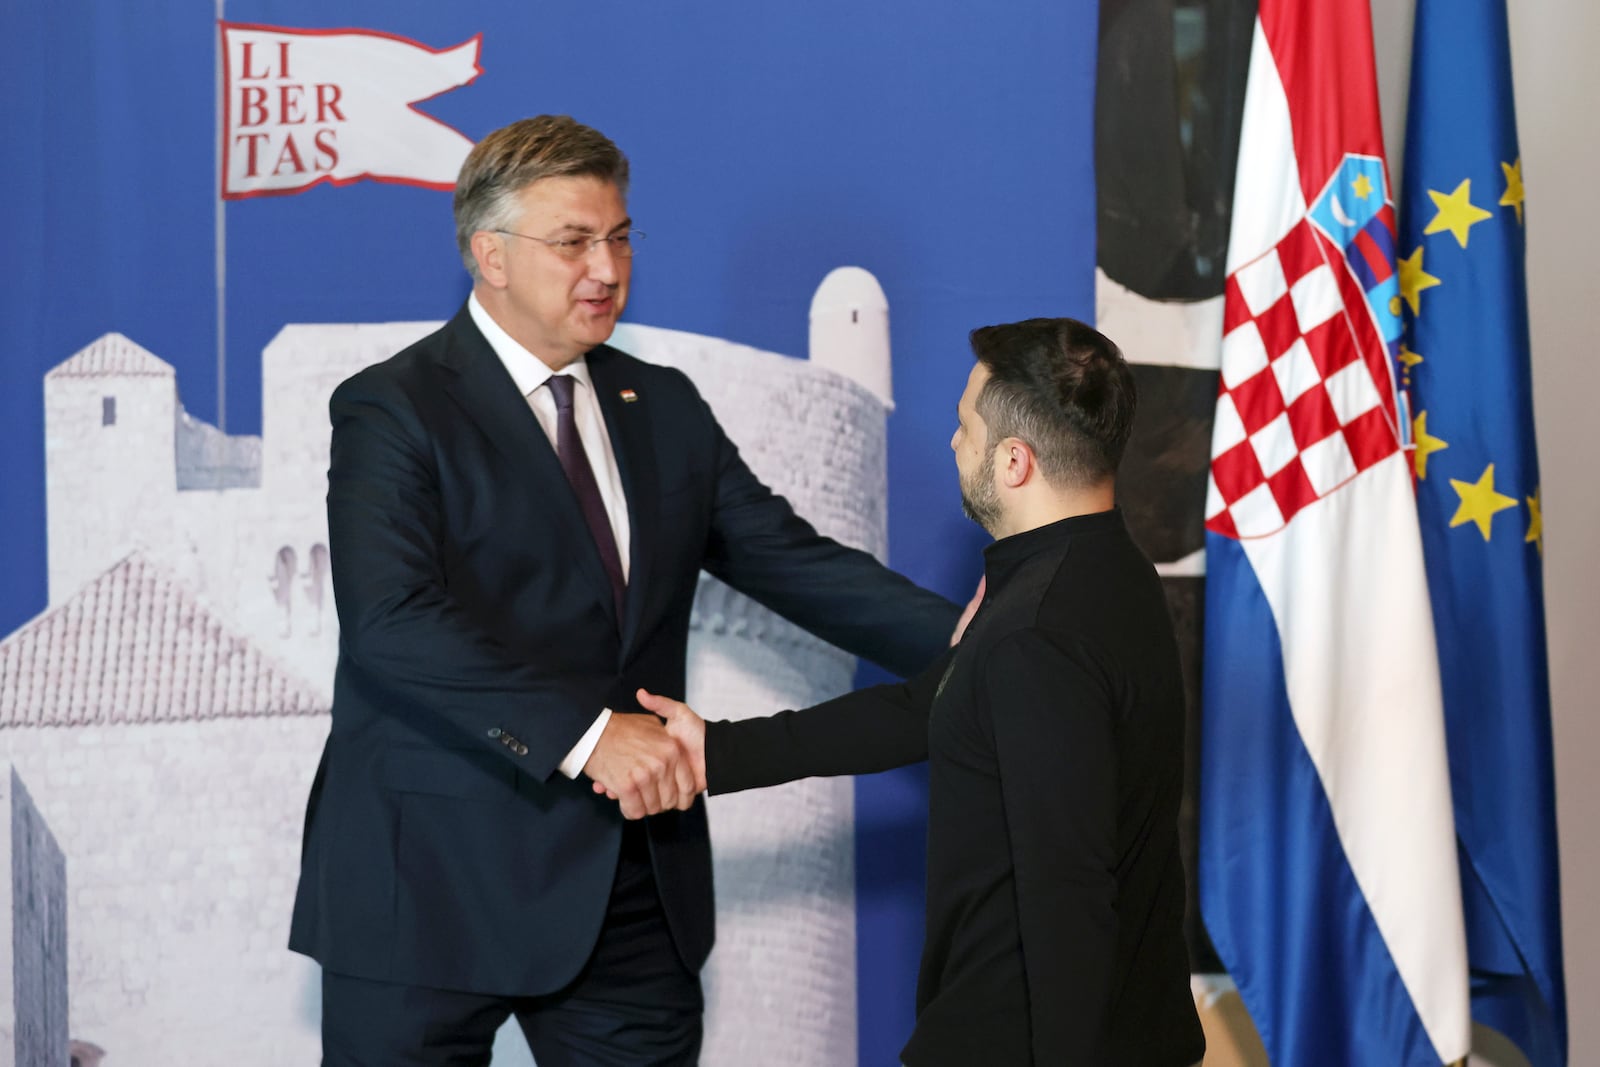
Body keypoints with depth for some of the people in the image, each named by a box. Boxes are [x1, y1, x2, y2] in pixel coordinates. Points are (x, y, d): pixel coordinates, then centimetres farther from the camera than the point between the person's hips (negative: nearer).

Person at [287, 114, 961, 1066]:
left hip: (629, 898, 5)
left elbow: (785, 556, 7)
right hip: (439, 886, -5)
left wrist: (956, 638, -9)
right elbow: (394, 621, -22)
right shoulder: (395, 410, -8)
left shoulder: (664, 408, 14)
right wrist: (585, 733, -31)